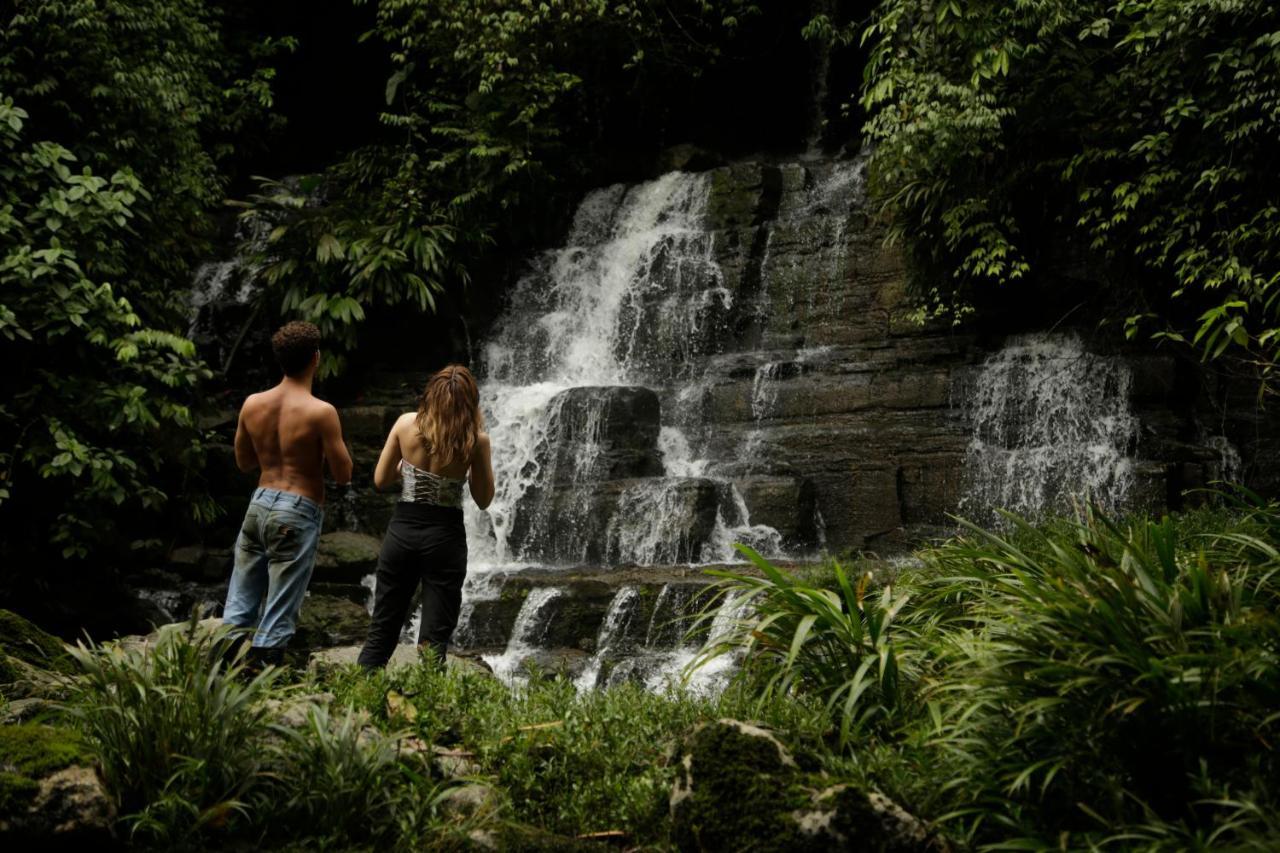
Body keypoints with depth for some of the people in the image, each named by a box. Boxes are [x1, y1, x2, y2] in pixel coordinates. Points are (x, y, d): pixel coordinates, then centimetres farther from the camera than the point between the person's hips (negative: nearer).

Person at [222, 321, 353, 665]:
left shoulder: (252, 404, 3)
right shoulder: (321, 412, -13)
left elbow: (244, 462, 15)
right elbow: (343, 475, -9)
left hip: (260, 504, 6)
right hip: (298, 513, -5)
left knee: (238, 609, 15)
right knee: (277, 620, 1)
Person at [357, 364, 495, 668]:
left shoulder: (406, 423, -3)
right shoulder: (475, 439, -9)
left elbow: (381, 480, 4)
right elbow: (483, 499, 1)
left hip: (401, 531, 3)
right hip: (445, 538, -2)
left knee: (381, 632, 13)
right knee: (434, 641, 6)